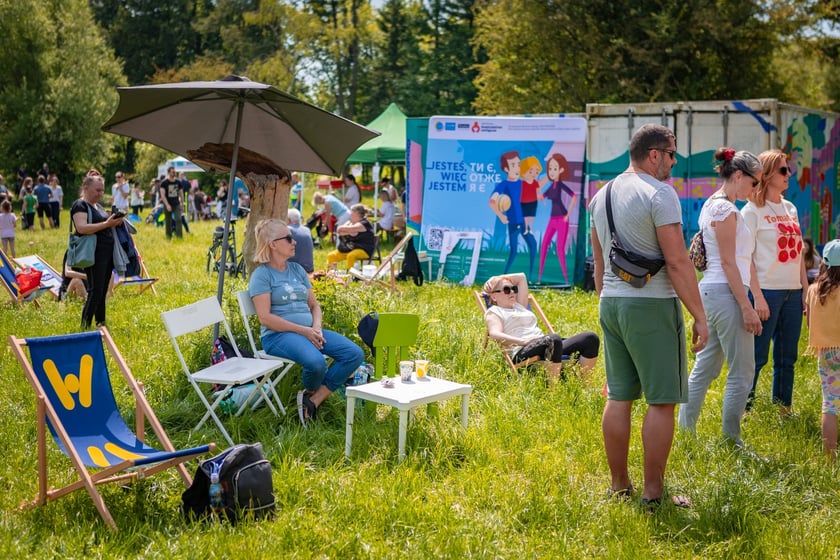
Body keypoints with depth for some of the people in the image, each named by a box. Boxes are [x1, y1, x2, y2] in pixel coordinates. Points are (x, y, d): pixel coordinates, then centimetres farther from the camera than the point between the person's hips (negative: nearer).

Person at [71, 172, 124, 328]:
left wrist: (114, 222, 6)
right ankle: (84, 328, -6)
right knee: (95, 293, -10)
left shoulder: (98, 206, 18)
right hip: (94, 255, -8)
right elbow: (82, 228, -23)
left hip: (107, 253, 8)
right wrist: (106, 224, -27)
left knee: (102, 293, 11)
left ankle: (101, 326, 17)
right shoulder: (80, 205, -8)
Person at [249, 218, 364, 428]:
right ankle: (310, 393, 1)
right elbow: (265, 318, -12)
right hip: (278, 335, -7)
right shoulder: (262, 274, -3)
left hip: (309, 330, 7)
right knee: (316, 362, -36)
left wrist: (316, 328, -4)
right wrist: (304, 330, -16)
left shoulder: (297, 269, 18)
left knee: (355, 354, -13)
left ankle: (313, 401, -10)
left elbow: (314, 305, 18)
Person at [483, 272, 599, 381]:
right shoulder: (493, 312, 13)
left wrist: (500, 279, 33)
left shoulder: (520, 306, 35)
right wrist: (523, 341, -22)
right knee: (554, 339, -41)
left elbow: (521, 277, 44)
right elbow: (495, 334, -9)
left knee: (591, 338, -12)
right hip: (521, 353, -8)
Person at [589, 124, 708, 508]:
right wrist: (699, 316, -11)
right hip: (651, 305, -8)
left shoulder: (602, 196, 13)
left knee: (618, 397, 12)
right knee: (662, 401, 0)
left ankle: (618, 486, 19)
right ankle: (653, 493, 4)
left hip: (611, 303, 8)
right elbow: (677, 261, -15)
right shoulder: (659, 193, -11)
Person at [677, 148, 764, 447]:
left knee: (706, 366, 13)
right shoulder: (725, 209, -13)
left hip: (712, 291, 10)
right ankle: (731, 440, 3)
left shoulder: (713, 205, 16)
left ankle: (685, 430, 18)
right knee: (742, 371, -3)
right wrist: (747, 307, -17)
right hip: (725, 292, -10)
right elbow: (728, 263, -17)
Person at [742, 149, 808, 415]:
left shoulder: (790, 208, 14)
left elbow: (798, 252, 16)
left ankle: (783, 408, 21)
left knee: (787, 358, 11)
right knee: (757, 356, -3)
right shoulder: (752, 211, -6)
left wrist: (805, 290, 10)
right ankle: (743, 409, 7)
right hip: (767, 291, -7)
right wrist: (757, 297, -16)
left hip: (792, 293, 7)